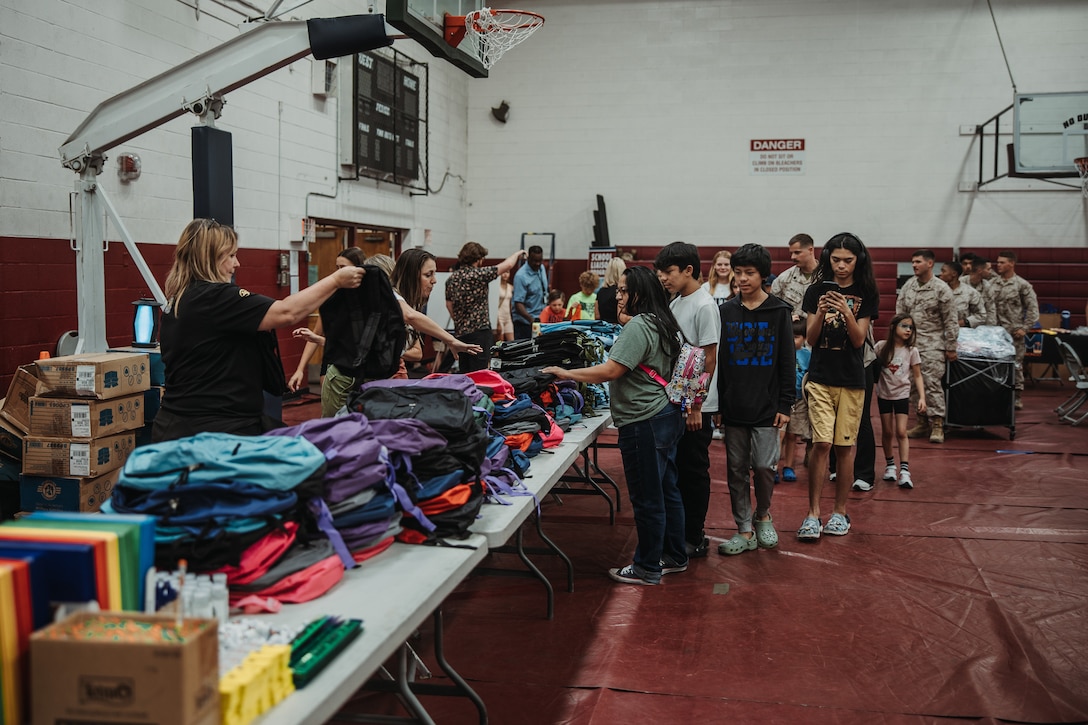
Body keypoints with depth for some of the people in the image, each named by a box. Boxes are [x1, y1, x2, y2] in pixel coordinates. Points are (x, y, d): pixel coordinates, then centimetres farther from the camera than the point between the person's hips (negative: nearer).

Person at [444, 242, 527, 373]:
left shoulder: (451, 279, 9)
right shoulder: (479, 274, -12)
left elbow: (449, 305, 16)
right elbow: (507, 265, -9)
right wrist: (517, 254, 11)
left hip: (460, 332, 7)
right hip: (479, 331, -7)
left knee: (464, 373, 12)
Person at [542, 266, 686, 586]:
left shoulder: (638, 327, -17)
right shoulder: (661, 324, 14)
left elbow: (610, 371, -21)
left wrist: (565, 373, -14)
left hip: (645, 423, -11)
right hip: (667, 415, 11)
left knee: (647, 498, -1)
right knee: (667, 491, 17)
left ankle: (647, 568, 9)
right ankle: (674, 557, 28)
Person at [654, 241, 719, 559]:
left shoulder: (704, 306, -14)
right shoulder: (675, 303, 11)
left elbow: (709, 359, -16)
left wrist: (696, 405, -16)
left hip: (696, 406, -8)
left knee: (694, 471, 1)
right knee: (675, 469, 14)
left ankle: (694, 538, 12)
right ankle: (679, 531, 26)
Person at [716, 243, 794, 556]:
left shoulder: (779, 312, -1)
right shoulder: (726, 311, 6)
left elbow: (787, 362, -1)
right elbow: (718, 360, 9)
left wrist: (785, 405, -5)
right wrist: (718, 402, 4)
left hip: (766, 407, -2)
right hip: (733, 407, 3)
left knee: (763, 466, -1)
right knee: (737, 469, 5)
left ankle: (763, 516, 25)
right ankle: (744, 531, 14)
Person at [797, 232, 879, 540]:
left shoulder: (866, 294, 1)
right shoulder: (816, 291, 3)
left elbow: (859, 339, -6)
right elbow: (811, 339, 0)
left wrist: (846, 313, -22)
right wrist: (820, 313, -18)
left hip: (852, 380, 0)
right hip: (820, 378, 0)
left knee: (845, 445, 4)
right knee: (821, 443, -9)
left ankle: (840, 512, 16)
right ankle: (813, 514, -3)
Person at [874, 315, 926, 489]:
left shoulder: (912, 351, -4)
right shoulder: (881, 347, -5)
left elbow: (917, 376, -1)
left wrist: (922, 397, -8)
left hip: (902, 395, -1)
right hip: (884, 394, 1)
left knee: (901, 432, -8)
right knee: (887, 432, 8)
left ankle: (904, 470, -8)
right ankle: (890, 465, 25)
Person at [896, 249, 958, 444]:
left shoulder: (941, 288, -4)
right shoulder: (907, 286, 10)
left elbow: (950, 321, -3)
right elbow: (900, 315, 14)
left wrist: (951, 347, -3)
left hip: (932, 344, -5)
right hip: (911, 343, 5)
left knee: (932, 382, -11)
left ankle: (937, 425, -6)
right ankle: (923, 422, 15)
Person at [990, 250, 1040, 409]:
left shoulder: (1022, 285, -3)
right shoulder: (993, 283, 8)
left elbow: (1033, 308, -2)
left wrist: (1025, 328, -9)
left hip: (1013, 332, -4)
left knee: (1016, 365, 2)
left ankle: (1017, 397, 10)